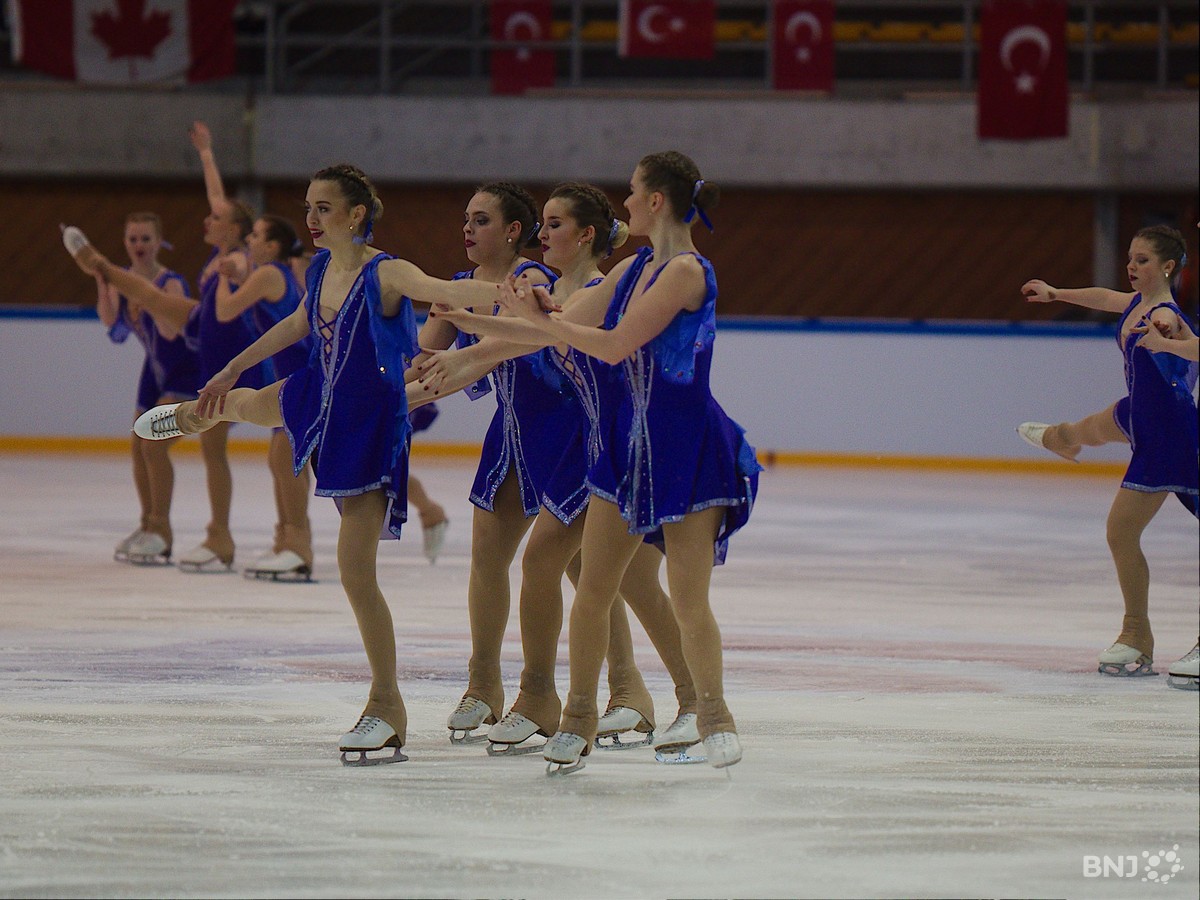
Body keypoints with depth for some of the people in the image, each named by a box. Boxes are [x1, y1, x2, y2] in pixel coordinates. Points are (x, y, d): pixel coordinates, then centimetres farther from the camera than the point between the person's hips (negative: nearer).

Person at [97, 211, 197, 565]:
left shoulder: (171, 283, -24)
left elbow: (171, 330, -37)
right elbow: (109, 320, -18)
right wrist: (103, 284, -34)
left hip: (185, 370, -8)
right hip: (155, 370, 8)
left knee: (154, 443, -19)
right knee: (138, 447, 10)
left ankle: (161, 531, -13)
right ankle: (148, 526, 26)